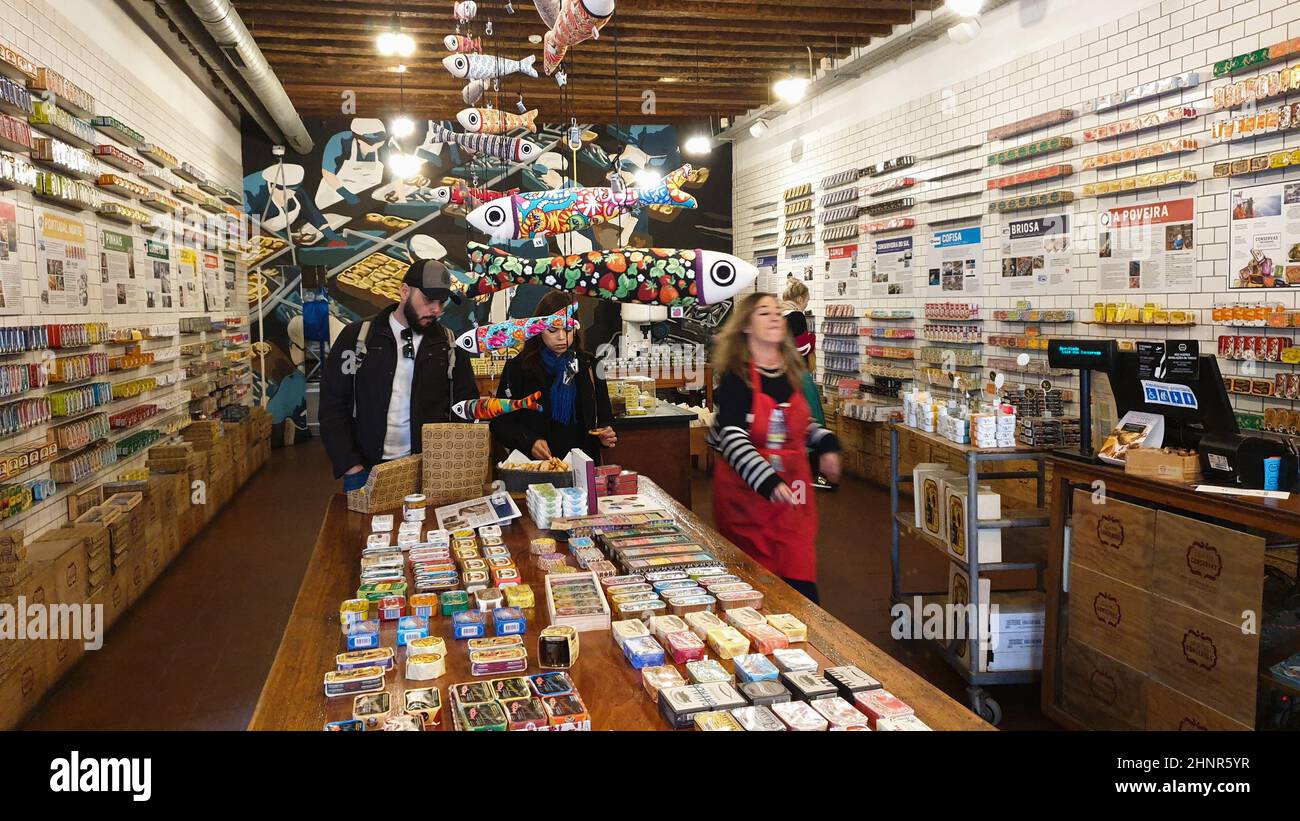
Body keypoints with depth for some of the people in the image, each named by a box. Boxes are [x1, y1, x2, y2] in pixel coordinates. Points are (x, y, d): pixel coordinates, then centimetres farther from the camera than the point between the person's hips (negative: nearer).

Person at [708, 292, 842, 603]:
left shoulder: (792, 372, 8)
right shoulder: (736, 377, -11)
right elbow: (732, 437, -23)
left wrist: (826, 444, 7)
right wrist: (768, 482, -34)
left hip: (793, 492, 4)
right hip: (747, 492, -4)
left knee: (800, 578, 0)